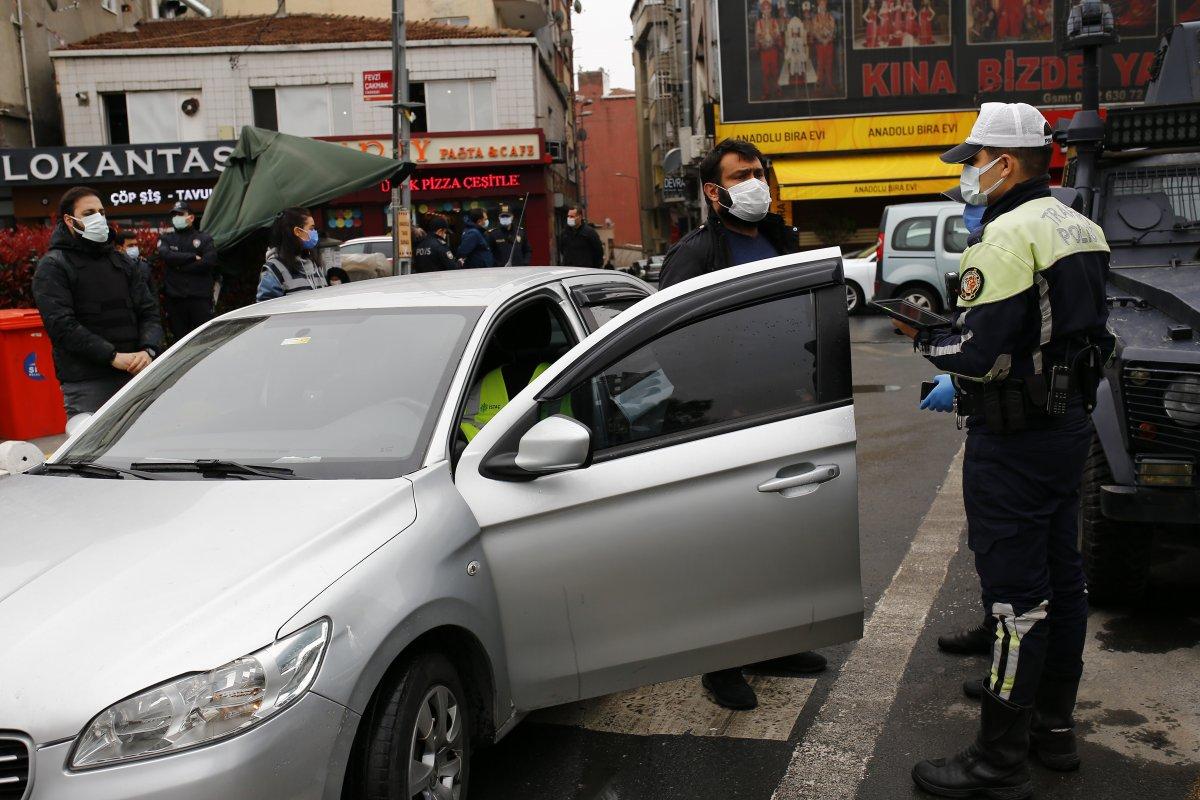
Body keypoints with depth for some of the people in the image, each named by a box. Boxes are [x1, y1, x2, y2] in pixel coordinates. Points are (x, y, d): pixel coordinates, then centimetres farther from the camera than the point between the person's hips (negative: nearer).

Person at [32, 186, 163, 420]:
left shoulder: (121, 261, 18)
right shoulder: (52, 266, 1)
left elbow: (149, 310, 11)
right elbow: (61, 324, -11)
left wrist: (148, 350, -9)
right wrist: (113, 356, -19)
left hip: (133, 375, 5)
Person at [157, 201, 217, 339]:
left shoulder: (204, 239, 10)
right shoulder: (166, 239, 16)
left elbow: (210, 261, -7)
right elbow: (165, 255, -5)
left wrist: (180, 266, -5)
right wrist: (193, 257, -7)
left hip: (200, 298, -2)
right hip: (175, 298, 2)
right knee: (180, 338, 4)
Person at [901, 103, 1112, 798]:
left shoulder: (1008, 235, -19)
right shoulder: (1081, 230, 12)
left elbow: (980, 354, -25)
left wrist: (923, 339, -5)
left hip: (1016, 437, -10)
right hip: (1072, 421, 10)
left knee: (1014, 591, -4)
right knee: (1061, 575, 17)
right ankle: (1055, 726, 31)